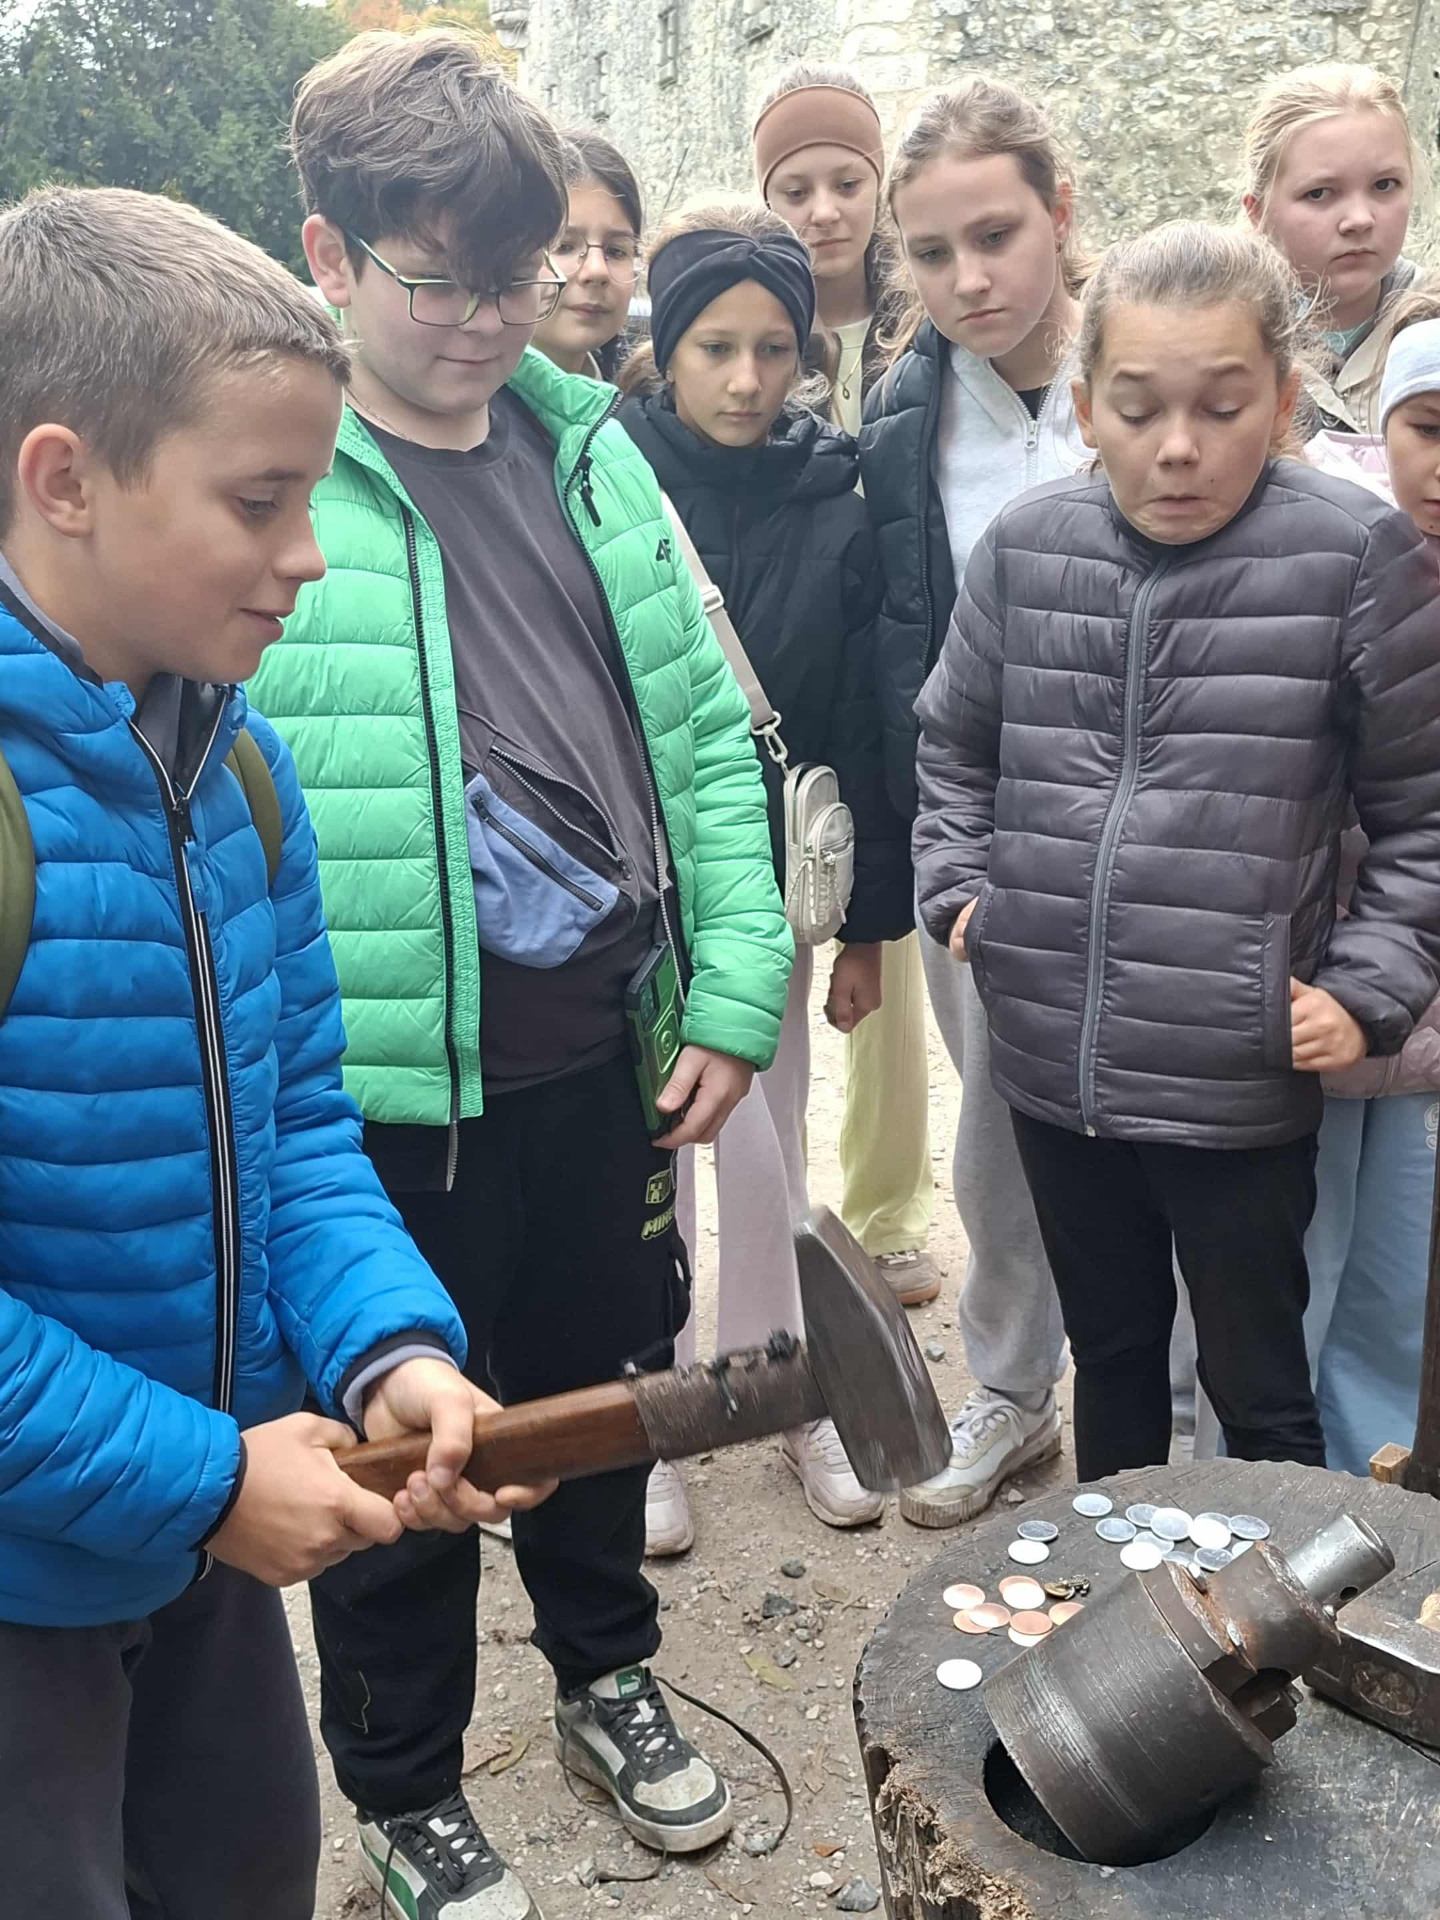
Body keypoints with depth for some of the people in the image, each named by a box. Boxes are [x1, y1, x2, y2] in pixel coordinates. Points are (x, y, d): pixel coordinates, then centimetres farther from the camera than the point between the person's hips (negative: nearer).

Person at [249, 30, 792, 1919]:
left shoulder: (587, 449, 4)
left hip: (608, 1051, 5)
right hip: (386, 1088, -4)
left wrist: (734, 986, 2)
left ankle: (606, 1672, 50)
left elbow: (706, 732, 7)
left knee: (601, 1391, 23)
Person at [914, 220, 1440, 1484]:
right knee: (1110, 1349, 24)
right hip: (1052, 1060, 4)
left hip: (1241, 1082, -4)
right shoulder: (1024, 549, 0)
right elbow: (953, 748, 15)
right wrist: (959, 890, 4)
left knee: (1261, 1390, 14)